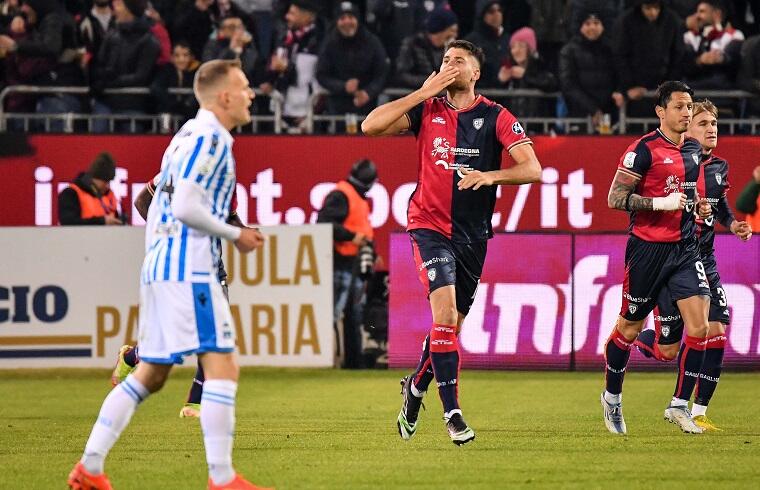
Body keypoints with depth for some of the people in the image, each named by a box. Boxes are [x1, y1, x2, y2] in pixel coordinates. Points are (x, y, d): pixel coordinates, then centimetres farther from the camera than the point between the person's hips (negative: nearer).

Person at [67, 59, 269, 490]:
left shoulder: (192, 134, 20)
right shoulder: (209, 137, -11)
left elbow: (161, 204, 22)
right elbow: (186, 206, -19)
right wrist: (236, 235, -8)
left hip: (161, 263, 10)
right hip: (188, 267, -10)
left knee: (149, 375, 13)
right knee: (223, 368, -11)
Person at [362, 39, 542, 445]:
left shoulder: (496, 118, -2)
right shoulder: (427, 110, 2)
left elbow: (532, 169, -9)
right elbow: (370, 126, -9)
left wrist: (491, 175, -28)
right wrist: (423, 93, -11)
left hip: (472, 234, 2)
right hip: (429, 225, -2)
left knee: (450, 325, 11)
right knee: (445, 309, -21)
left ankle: (415, 387, 38)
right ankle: (451, 411, -20)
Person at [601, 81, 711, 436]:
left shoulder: (693, 150, 11)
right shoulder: (644, 149, -11)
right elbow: (615, 198, -15)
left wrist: (695, 207, 10)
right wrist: (661, 203, -20)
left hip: (685, 247, 6)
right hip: (648, 248, -6)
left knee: (699, 324, -9)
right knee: (629, 327, 7)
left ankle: (680, 405, 0)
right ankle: (612, 397, 28)